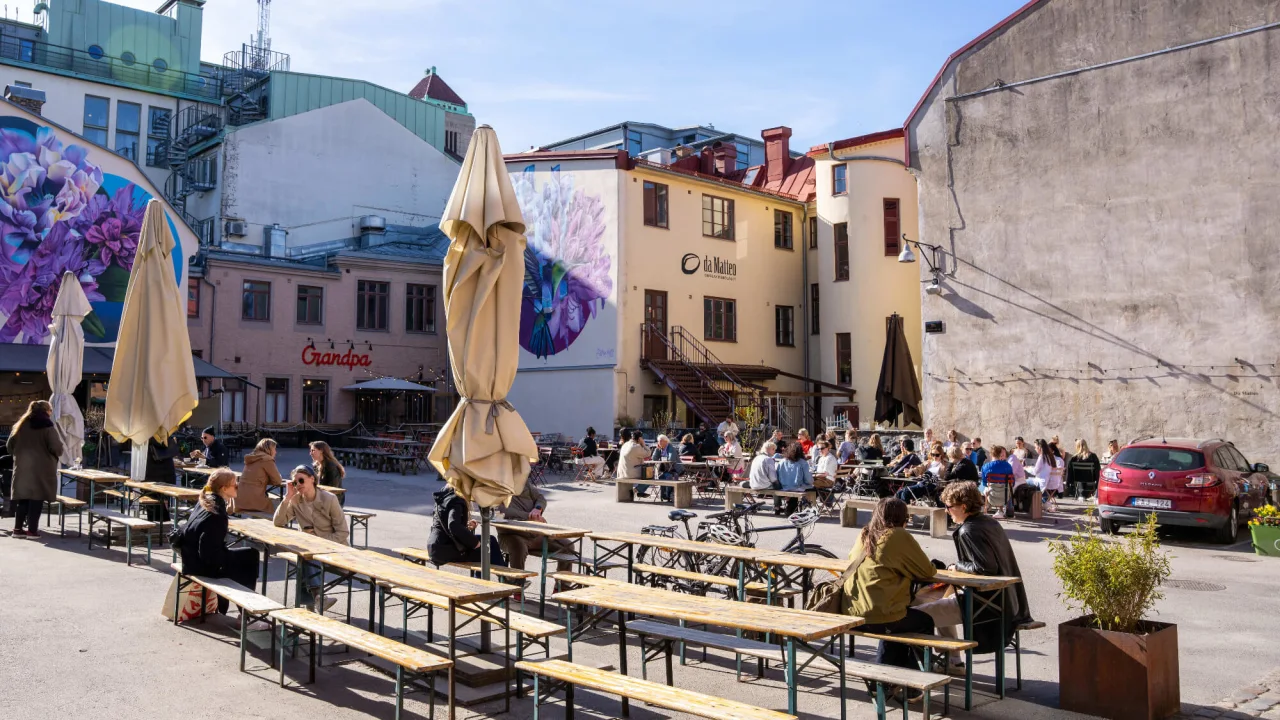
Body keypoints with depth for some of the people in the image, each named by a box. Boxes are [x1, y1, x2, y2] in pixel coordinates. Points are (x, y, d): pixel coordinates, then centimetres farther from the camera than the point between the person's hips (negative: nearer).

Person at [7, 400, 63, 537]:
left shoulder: (20, 424, 12)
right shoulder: (47, 426, -8)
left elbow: (9, 446, 15)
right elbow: (56, 448, -15)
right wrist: (58, 453, 6)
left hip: (21, 467, 6)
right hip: (41, 468, -6)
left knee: (22, 498, 12)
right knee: (37, 498, -1)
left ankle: (17, 529, 13)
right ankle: (32, 530, 0)